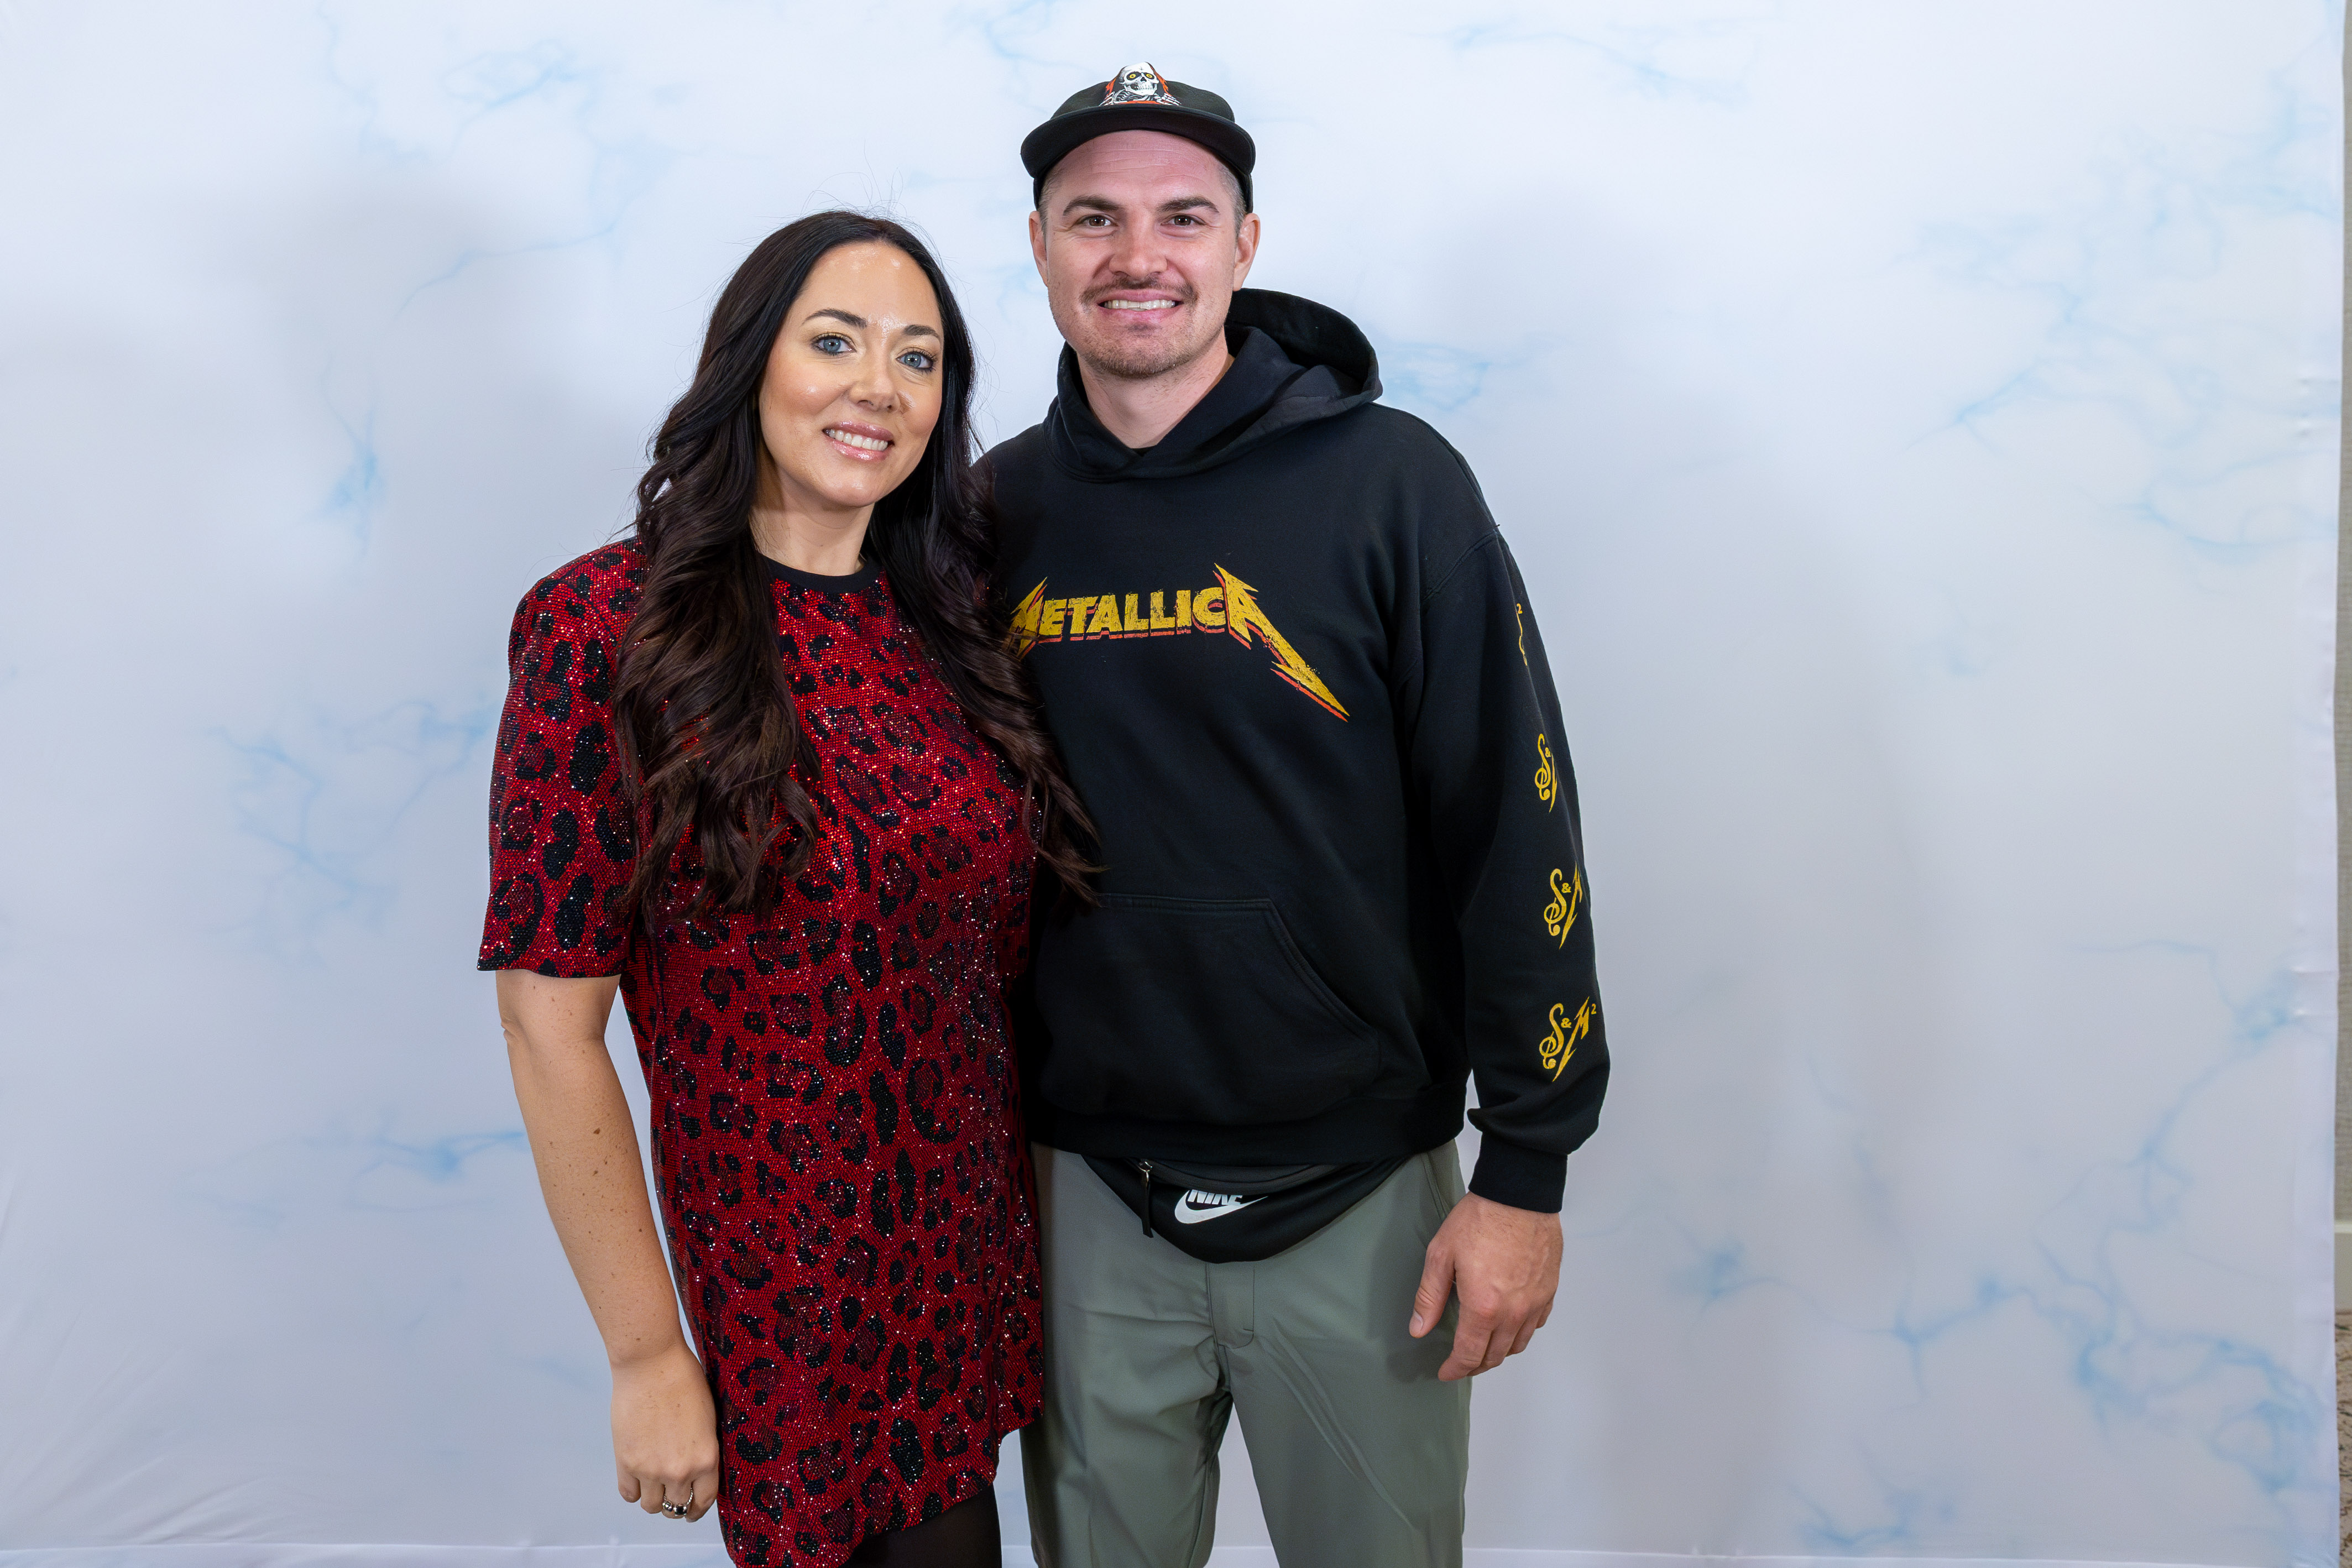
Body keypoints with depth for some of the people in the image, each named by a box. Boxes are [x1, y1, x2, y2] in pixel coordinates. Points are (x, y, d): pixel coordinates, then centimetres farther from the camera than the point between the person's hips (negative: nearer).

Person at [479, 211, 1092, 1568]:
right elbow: (551, 1018, -13)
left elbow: (1009, 952, 9)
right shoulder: (611, 627, -13)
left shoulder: (951, 621, 3)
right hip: (781, 1287, -4)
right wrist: (650, 1354, -12)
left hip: (979, 1251, 5)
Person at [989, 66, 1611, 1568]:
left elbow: (1517, 830, -10)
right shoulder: (999, 507, 1)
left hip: (1359, 1195, -2)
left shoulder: (1390, 483, -10)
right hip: (1082, 1195, 3)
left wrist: (1526, 1172, -9)